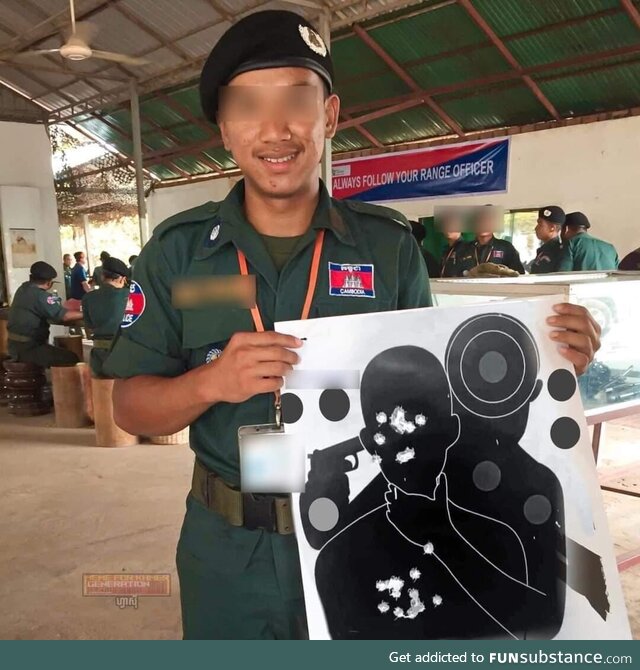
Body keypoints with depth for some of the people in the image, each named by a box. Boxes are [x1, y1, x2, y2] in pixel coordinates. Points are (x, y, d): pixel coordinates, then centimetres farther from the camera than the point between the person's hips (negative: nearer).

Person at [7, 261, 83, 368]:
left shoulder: (23, 289, 8)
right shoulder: (40, 296, -19)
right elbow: (64, 316, -23)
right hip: (28, 348, -10)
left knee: (57, 351, 26)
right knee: (71, 358, -12)